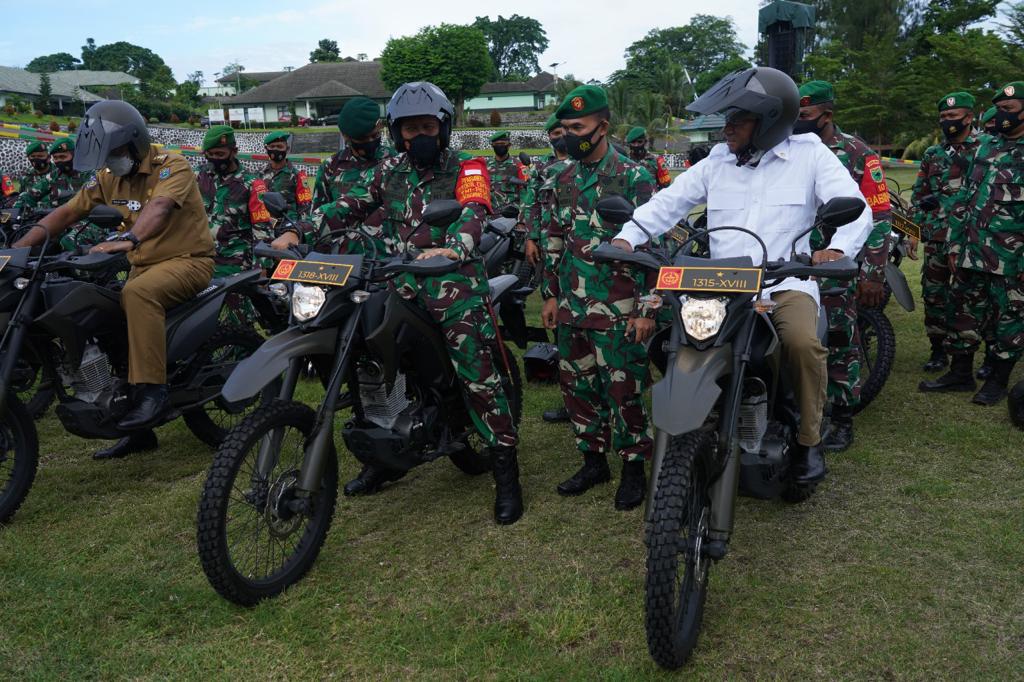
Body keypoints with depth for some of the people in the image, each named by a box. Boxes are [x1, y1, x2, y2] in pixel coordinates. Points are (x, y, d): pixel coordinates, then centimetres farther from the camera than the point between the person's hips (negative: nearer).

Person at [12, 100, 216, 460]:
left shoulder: (173, 167, -13)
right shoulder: (108, 177, 9)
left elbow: (158, 207, -33)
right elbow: (65, 213, 6)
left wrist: (128, 239, -51)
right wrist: (17, 248, -6)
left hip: (189, 260, -8)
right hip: (143, 266, 8)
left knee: (137, 293, -35)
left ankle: (152, 390, -32)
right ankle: (138, 429, 7)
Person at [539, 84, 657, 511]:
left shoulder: (634, 179, -7)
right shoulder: (561, 181, 12)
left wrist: (647, 309, -11)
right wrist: (551, 294, 15)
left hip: (618, 312, -6)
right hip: (572, 309, 6)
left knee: (624, 391, 0)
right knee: (577, 387, 12)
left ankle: (633, 467, 16)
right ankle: (593, 460, 28)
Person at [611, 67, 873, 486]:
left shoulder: (810, 154, 3)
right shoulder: (716, 162, 14)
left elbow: (856, 208, -6)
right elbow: (669, 202, 10)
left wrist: (838, 248, -29)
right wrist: (627, 236, -9)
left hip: (785, 283, -3)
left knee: (803, 342, -32)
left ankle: (809, 440, -9)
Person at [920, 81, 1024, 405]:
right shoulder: (986, 146, 12)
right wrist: (955, 244, 10)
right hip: (971, 253, 6)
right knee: (965, 313, 12)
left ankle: (998, 380, 16)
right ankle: (960, 373, 23)